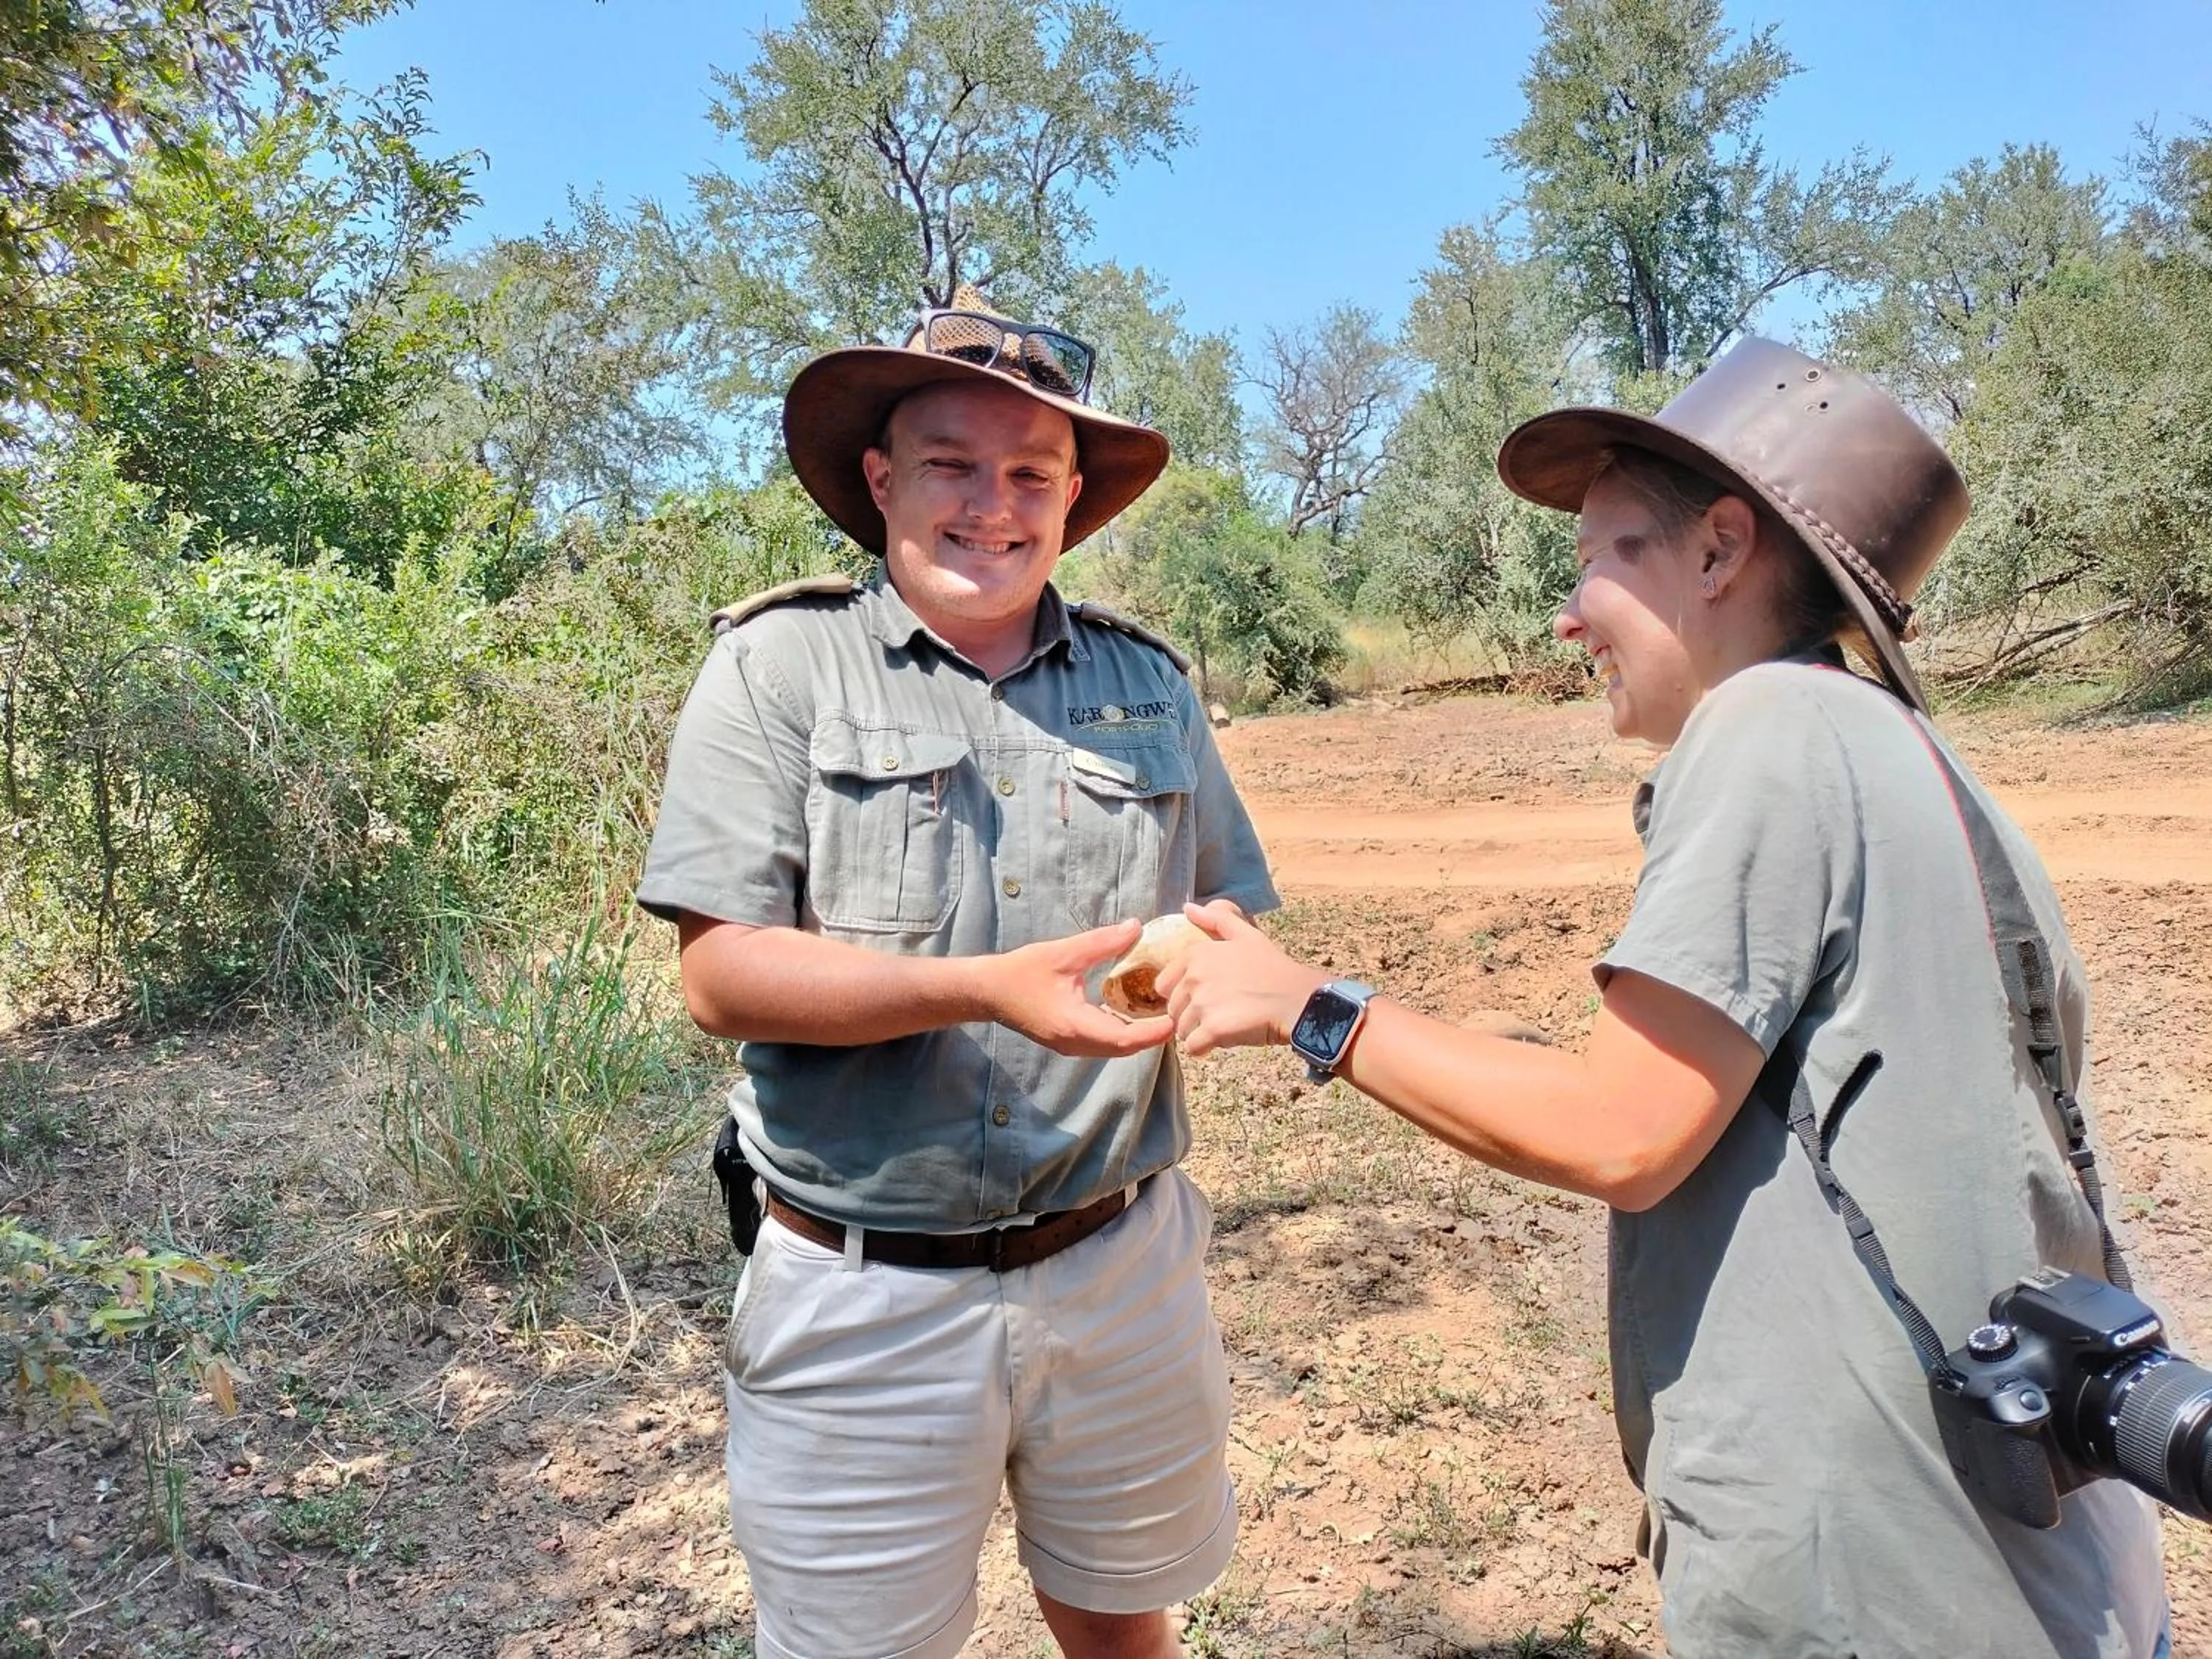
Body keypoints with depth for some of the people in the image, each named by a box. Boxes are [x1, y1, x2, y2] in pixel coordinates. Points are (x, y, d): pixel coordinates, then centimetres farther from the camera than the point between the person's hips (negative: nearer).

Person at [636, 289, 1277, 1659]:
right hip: (864, 1301, -3)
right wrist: (986, 990, -26)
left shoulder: (1151, 685, 6)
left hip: (1120, 1274, 3)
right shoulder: (782, 664, -6)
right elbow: (723, 971, -13)